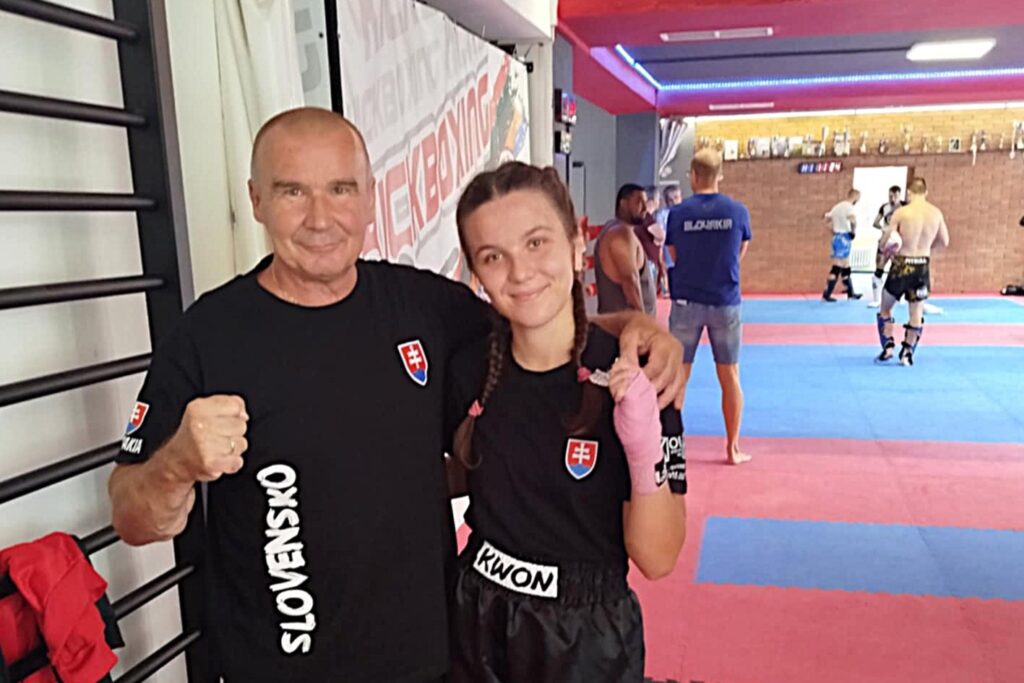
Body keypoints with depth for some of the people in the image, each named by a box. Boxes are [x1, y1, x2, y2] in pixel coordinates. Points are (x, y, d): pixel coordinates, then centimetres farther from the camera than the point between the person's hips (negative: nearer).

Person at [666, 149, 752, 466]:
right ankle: (733, 448, 18)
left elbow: (675, 256, 3)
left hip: (686, 302, -1)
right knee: (730, 376, 11)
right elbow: (740, 254, 10)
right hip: (725, 303, 1)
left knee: (677, 375, 9)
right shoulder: (738, 211, -2)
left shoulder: (678, 213, -5)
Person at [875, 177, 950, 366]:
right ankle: (907, 352, 13)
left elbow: (885, 241, -10)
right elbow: (944, 242, 9)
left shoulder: (901, 212, -11)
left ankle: (888, 345, 8)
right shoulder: (936, 213, 0)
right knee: (917, 313, 14)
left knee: (885, 309, 16)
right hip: (922, 266, 3)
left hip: (902, 264, -3)